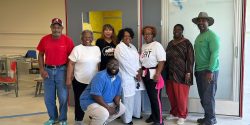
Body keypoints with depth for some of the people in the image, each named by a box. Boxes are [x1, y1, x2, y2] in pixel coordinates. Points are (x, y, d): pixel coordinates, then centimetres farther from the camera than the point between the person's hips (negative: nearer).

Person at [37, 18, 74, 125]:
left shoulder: (67, 40, -7)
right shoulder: (44, 39, 0)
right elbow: (40, 55, 9)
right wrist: (42, 69, -2)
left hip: (61, 70, -3)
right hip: (48, 70, 3)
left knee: (63, 97, 1)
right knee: (48, 98, 11)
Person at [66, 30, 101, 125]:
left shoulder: (97, 49, 6)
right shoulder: (77, 49, -8)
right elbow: (71, 64, -9)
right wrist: (68, 79, -13)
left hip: (94, 81, 4)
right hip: (80, 81, -3)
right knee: (79, 101, 10)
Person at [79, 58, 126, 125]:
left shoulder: (118, 79, 1)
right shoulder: (100, 76, -25)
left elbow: (117, 94, 8)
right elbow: (96, 96, -31)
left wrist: (117, 104, -12)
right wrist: (108, 108, -27)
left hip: (106, 102, 9)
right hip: (90, 101, -9)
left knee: (122, 108, 7)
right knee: (104, 113, -33)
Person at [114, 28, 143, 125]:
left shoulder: (132, 47, 13)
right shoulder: (119, 48, -12)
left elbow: (137, 60, 11)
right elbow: (125, 64, -16)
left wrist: (139, 71, -5)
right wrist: (135, 74, -12)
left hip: (136, 75, 8)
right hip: (126, 77, -8)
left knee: (137, 96, 15)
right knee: (128, 98, -2)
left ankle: (136, 113, 33)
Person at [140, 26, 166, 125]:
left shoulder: (157, 45, -10)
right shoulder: (143, 46, 13)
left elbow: (162, 61, -18)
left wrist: (157, 74, -24)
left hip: (154, 74, -7)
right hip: (145, 74, 7)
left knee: (156, 97, -4)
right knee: (150, 96, 15)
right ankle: (153, 115, 29)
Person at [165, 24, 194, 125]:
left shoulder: (186, 43, -5)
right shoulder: (170, 43, 14)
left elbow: (190, 58, -10)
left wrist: (188, 72, -16)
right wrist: (165, 71, 13)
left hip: (181, 74, -6)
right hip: (170, 73, 6)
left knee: (181, 96, 0)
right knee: (171, 95, 11)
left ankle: (182, 115, 14)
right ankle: (174, 112, 27)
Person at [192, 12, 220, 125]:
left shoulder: (212, 35, -9)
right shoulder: (198, 37, 15)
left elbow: (215, 54, -16)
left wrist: (210, 71, -21)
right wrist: (196, 70, 13)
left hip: (209, 71, -8)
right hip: (199, 71, 8)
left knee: (208, 97, -1)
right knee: (203, 97, 12)